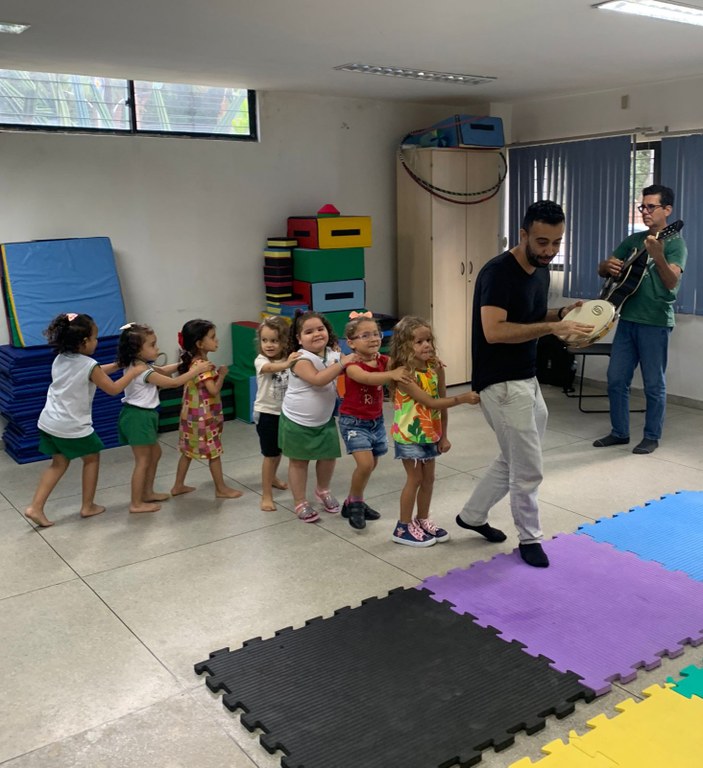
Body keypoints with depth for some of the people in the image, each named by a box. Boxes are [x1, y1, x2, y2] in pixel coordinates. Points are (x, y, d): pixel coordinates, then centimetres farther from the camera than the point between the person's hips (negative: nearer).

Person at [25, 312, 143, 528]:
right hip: (73, 427, -7)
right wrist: (134, 371, 1)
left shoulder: (60, 360, 8)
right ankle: (88, 506, 23)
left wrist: (117, 365, 17)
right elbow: (113, 389, -7)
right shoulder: (89, 365, -15)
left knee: (59, 463, 19)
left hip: (49, 423, 7)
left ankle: (36, 507, 9)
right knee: (92, 458, 16)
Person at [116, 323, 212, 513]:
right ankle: (136, 503, 9)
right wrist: (197, 369, -14)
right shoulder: (143, 371, -24)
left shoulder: (137, 365, 6)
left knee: (155, 452, 22)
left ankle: (147, 493, 32)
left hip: (140, 415, 10)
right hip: (138, 417, -10)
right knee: (143, 461, 0)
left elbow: (163, 371, 18)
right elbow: (174, 382, -21)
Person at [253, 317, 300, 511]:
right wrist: (286, 364, -59)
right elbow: (270, 368, -39)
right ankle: (266, 495, 3)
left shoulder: (290, 360, -2)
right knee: (270, 455, -4)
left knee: (278, 451, 22)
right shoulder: (261, 360, -16)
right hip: (266, 413, -5)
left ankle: (272, 478, 47)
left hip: (284, 413, 5)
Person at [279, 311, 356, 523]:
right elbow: (318, 379, -38)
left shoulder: (334, 355, -4)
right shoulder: (301, 360, -23)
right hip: (297, 421, -5)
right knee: (299, 461, 8)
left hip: (324, 420, 5)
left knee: (328, 456, 11)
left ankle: (323, 491, 39)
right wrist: (343, 363, -36)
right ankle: (300, 503, 22)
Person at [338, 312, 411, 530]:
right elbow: (368, 378, -42)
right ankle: (354, 503, 7)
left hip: (376, 420, 7)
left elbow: (404, 364, -14)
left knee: (372, 463, 15)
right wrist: (392, 374, -59)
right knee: (365, 463, -18)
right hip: (354, 421, -7)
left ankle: (355, 502, 36)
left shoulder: (384, 360, -4)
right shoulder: (352, 366, -23)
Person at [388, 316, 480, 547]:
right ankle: (403, 528, 15)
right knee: (414, 479, 2)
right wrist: (463, 398, -28)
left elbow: (442, 403, 2)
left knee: (428, 478, 14)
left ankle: (422, 520, 31)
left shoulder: (436, 368, -4)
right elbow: (430, 403, -26)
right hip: (409, 435, -6)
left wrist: (443, 436, 4)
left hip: (430, 434, 6)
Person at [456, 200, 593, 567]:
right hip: (501, 384, -9)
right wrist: (552, 327, -29)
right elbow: (494, 331, -29)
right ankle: (530, 539, 21)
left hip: (527, 380, 9)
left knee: (513, 461, 20)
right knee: (529, 469, 1)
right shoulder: (498, 272, -20)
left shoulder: (541, 271, 7)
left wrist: (562, 313, 0)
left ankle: (472, 515, 37)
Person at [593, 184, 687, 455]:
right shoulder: (633, 240, 12)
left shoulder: (675, 243, -6)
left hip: (656, 323, -6)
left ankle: (652, 437, 15)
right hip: (627, 320, 6)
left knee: (654, 384, 2)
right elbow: (602, 270, 15)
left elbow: (672, 283, -20)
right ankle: (619, 432, 21)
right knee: (616, 379, 8)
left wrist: (658, 256, -37)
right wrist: (608, 266, -10)